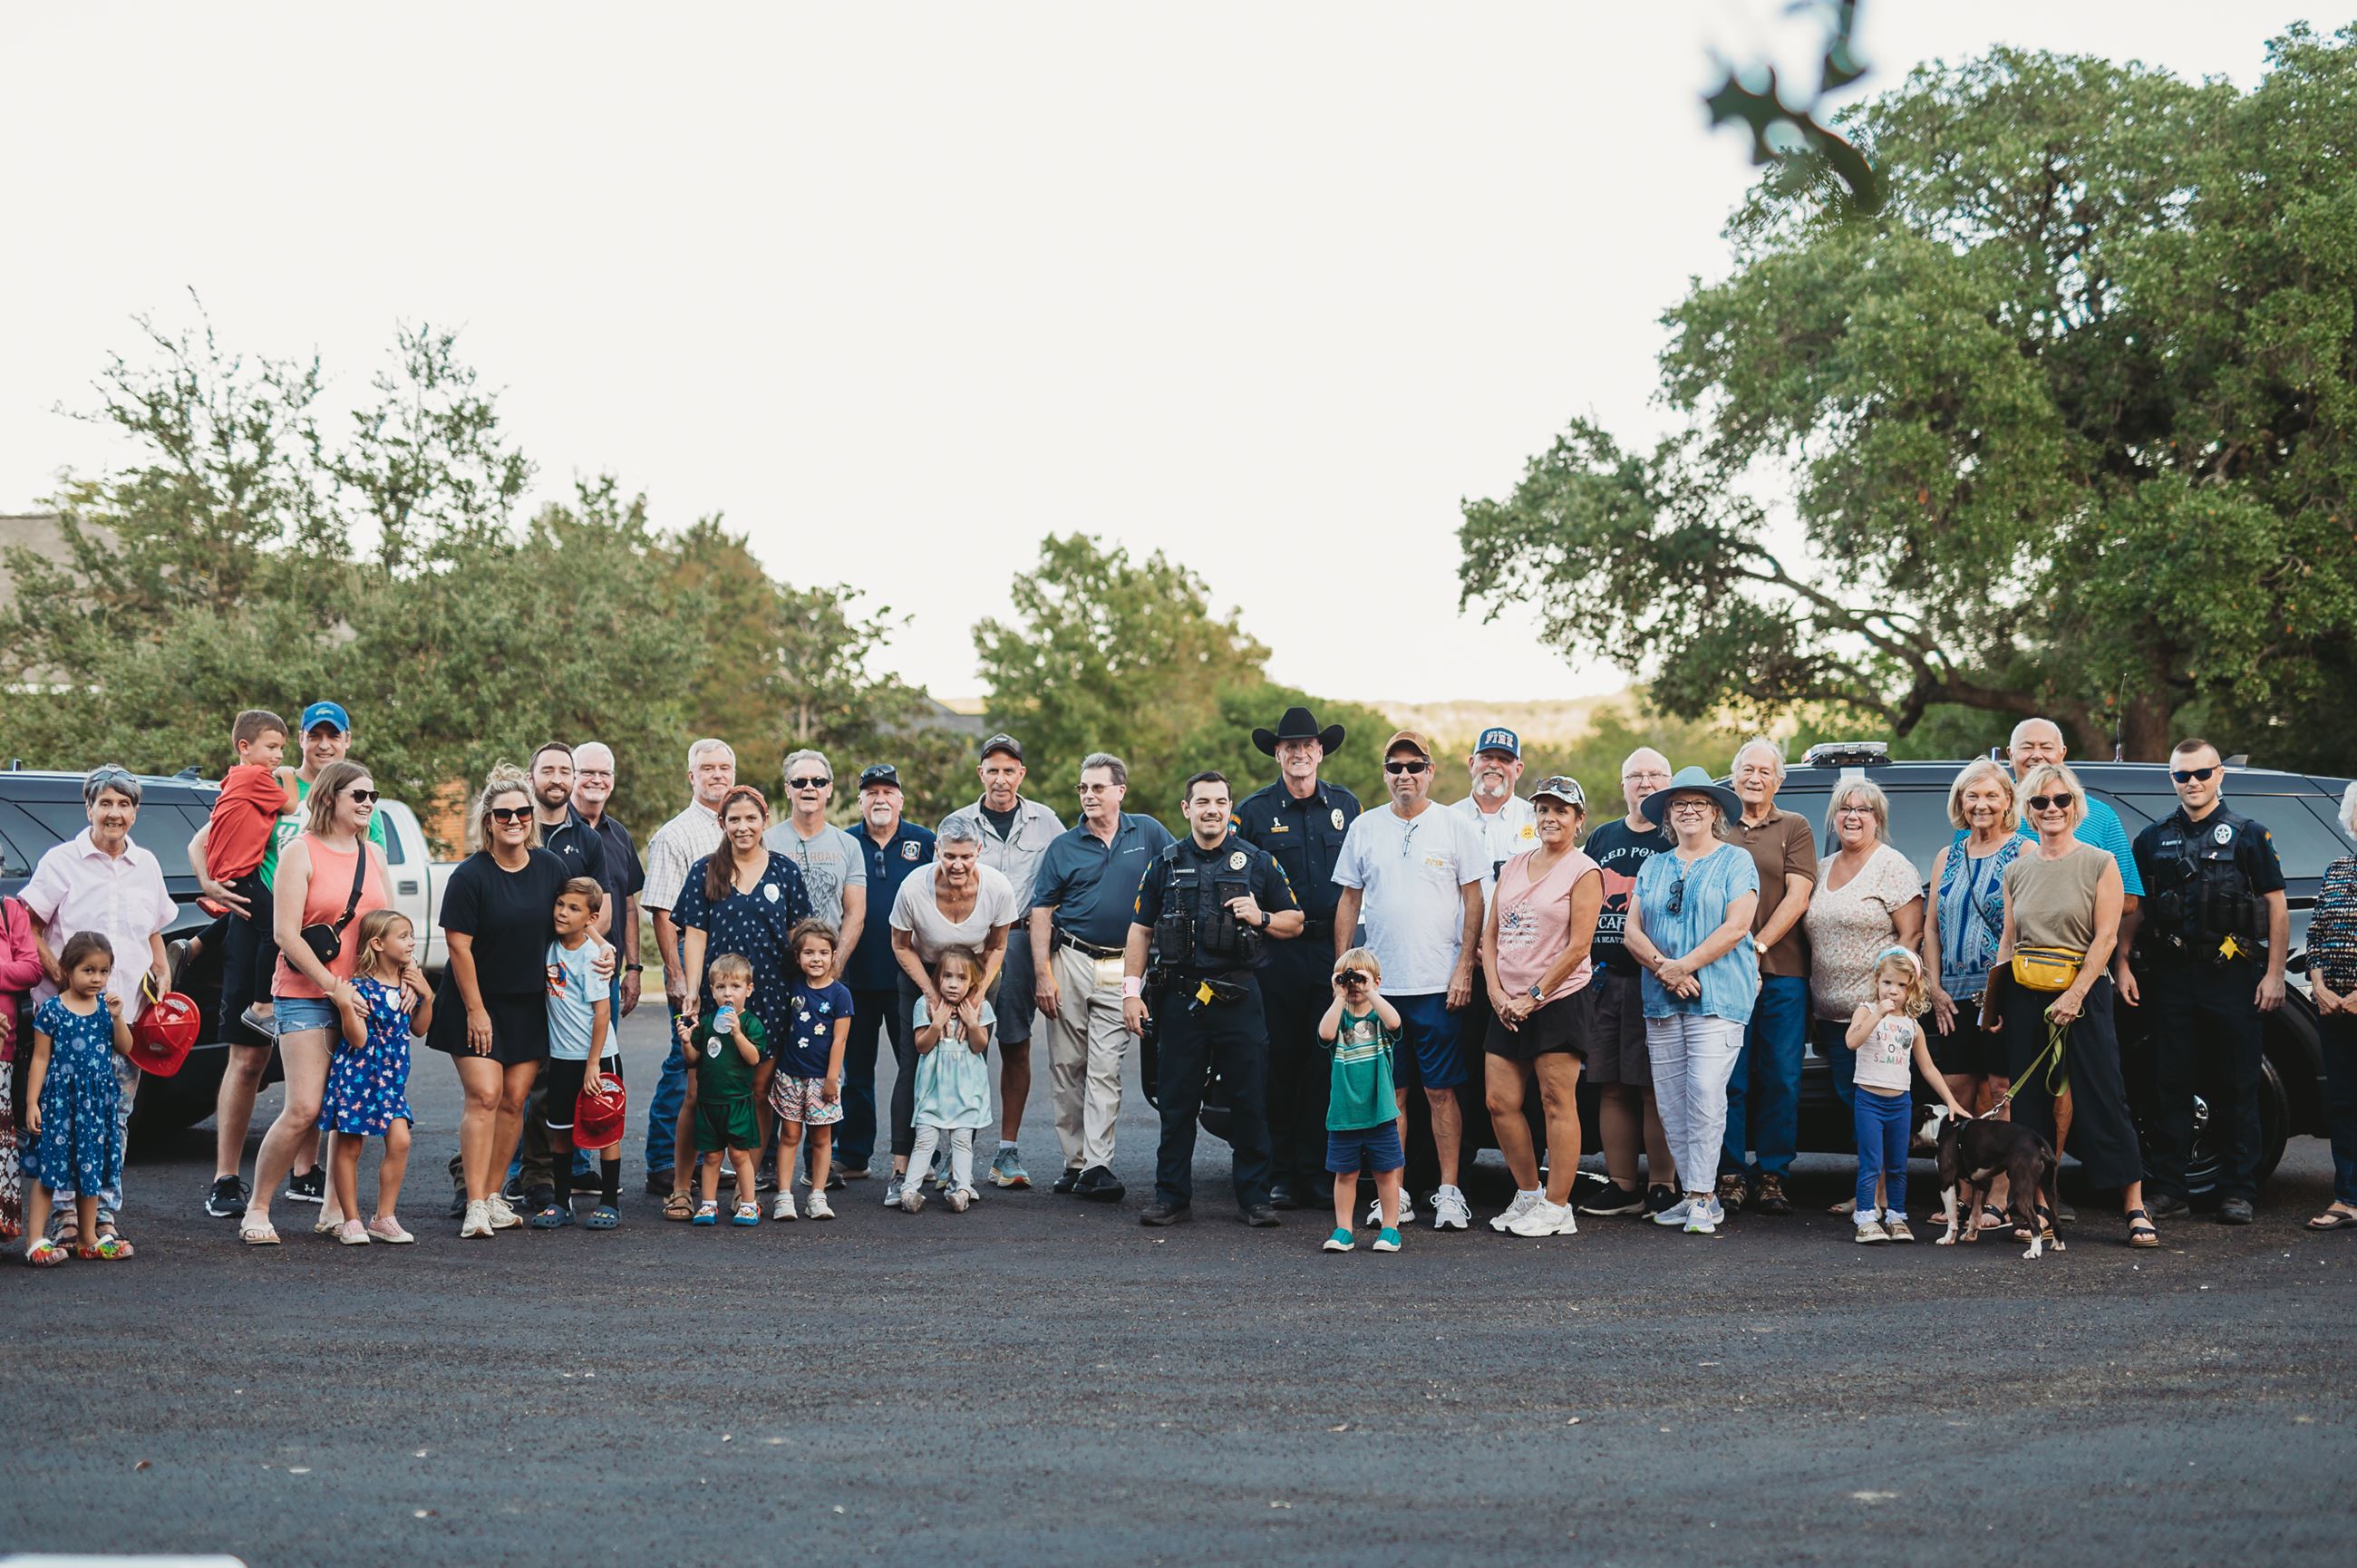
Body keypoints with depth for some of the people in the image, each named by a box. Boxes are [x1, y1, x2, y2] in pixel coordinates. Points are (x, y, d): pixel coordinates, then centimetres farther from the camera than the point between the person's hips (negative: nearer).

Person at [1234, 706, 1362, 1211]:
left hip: (1331, 948, 2)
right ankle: (1278, 1174, 5)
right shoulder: (1254, 810, 3)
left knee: (1326, 1064, 2)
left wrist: (1348, 944, 12)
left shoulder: (1345, 805, 11)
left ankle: (1317, 1171, 9)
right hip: (1277, 953, -2)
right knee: (1278, 1064, 0)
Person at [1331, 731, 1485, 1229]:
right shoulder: (1364, 828, 9)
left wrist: (1464, 968, -7)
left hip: (1439, 984, -3)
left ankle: (1449, 1192, 5)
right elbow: (1349, 901, 12)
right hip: (1378, 984, 3)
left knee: (1441, 1090, -1)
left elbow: (1474, 901, 1)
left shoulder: (1456, 827, 1)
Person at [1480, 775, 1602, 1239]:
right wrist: (1497, 992, -1)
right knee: (1500, 1102, 4)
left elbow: (1578, 946, -11)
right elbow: (1490, 933, 13)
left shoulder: (1583, 872, -5)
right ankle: (1528, 1195, 19)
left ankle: (1556, 1208, 2)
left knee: (1557, 1102, -4)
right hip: (1508, 1004, 6)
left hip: (1560, 999, -6)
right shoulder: (1514, 867, 14)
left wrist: (1533, 996, -11)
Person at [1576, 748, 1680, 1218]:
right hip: (1604, 980, 5)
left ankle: (1661, 1187, 1)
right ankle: (1621, 1186, 12)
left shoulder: (1675, 840, 2)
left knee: (1656, 1089, -5)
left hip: (1654, 979, -5)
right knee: (1611, 1087, 5)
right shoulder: (1601, 838, 17)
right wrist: (1587, 961, 10)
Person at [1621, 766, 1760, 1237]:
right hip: (1661, 1002, 5)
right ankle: (1695, 1196, 10)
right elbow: (1632, 929, 9)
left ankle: (1702, 1198, -11)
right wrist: (1662, 967, -9)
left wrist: (1685, 965, -13)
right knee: (1670, 1101, 2)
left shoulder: (1736, 861, 4)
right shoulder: (1653, 868, 18)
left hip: (1719, 997, -5)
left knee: (1705, 1093, -15)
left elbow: (1736, 926, -8)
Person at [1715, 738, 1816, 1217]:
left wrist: (1757, 948, -9)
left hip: (1782, 970, 0)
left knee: (1781, 1078, 0)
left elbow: (1797, 897, 1)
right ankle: (1731, 1175, 3)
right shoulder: (1717, 828, 13)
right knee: (1730, 1077, -2)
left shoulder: (1794, 828, 11)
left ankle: (1772, 1176, 6)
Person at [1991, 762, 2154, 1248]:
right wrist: (1991, 1002, 6)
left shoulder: (2099, 864, -1)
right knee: (2029, 1101, 4)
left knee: (2103, 1100, -6)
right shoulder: (2016, 871, 11)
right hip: (2024, 997, 4)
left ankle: (2135, 1209, -1)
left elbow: (2105, 938, -7)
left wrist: (2075, 994, -16)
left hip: (2083, 993, -4)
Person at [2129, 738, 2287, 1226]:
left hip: (2233, 979, -2)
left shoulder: (2248, 834, 4)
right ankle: (2167, 1189, 10)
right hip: (2172, 979, 2)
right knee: (2169, 1088, 4)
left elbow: (2277, 906, 2)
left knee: (2237, 1089, 2)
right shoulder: (2154, 839, 12)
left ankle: (2237, 1191, 8)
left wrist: (2274, 974, -5)